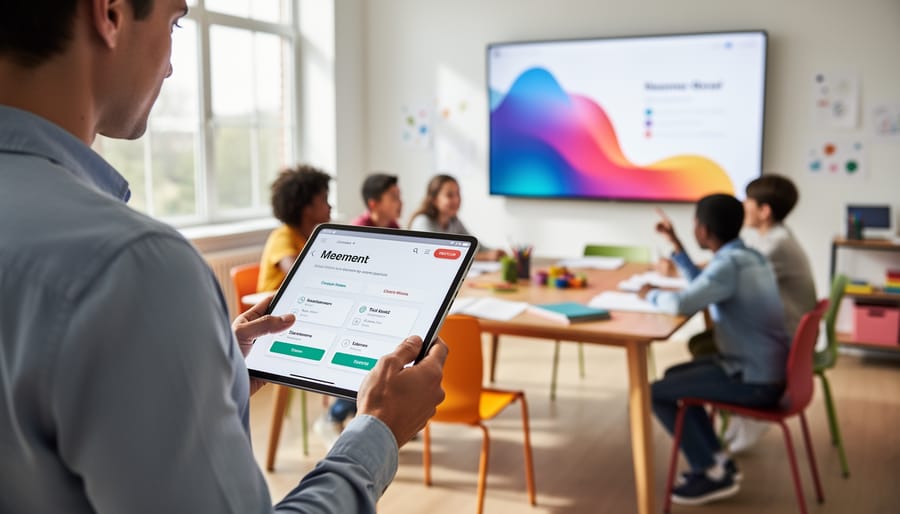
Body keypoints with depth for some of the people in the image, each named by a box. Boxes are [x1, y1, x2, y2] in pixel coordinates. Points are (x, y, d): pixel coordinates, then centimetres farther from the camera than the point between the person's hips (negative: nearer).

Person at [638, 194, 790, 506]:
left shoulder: (730, 264, -23)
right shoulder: (747, 256, 7)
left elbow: (681, 304, -33)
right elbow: (702, 288, 21)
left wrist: (651, 294, -11)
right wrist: (675, 244, 20)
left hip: (754, 381, -10)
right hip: (765, 369, 10)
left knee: (657, 393, -4)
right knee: (675, 377, 23)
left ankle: (713, 473, 6)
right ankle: (717, 459, 24)